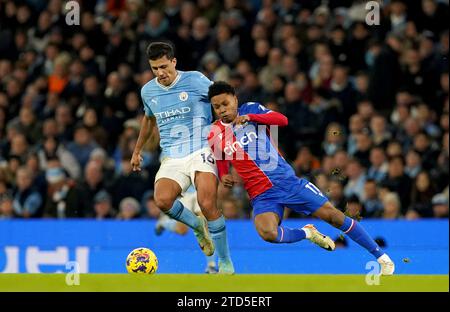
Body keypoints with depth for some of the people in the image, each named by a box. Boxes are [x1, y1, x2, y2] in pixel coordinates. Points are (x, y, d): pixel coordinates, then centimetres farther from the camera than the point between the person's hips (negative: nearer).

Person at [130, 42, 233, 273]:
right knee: (162, 200, -26)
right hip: (171, 157, 4)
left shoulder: (196, 80, -4)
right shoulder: (148, 91, 11)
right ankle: (197, 226, 7)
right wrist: (137, 150, 39)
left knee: (207, 204, -24)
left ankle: (225, 262, -7)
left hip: (200, 151, -4)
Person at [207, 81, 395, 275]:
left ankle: (381, 257, 6)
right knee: (267, 233, -31)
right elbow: (221, 167, 18)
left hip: (287, 180, 0)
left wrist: (251, 117, -22)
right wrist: (224, 178, -5)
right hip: (262, 195, 0)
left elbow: (282, 120, -11)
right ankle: (307, 233, 0)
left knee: (333, 215, -6)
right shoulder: (215, 135, 4)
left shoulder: (250, 109, 3)